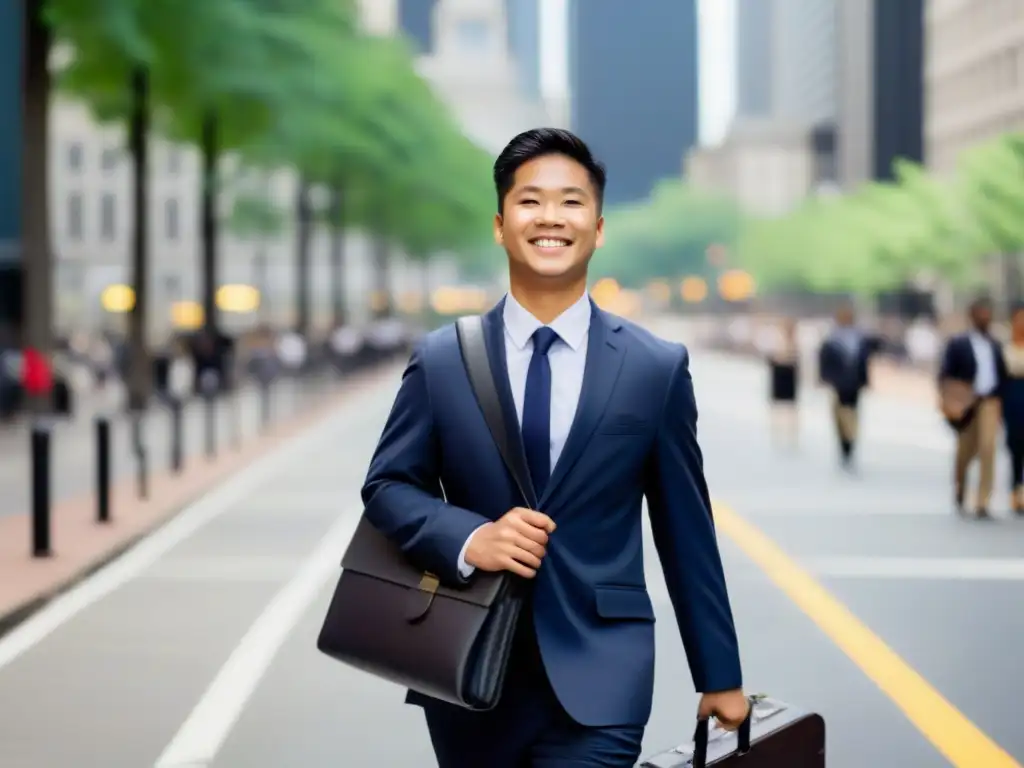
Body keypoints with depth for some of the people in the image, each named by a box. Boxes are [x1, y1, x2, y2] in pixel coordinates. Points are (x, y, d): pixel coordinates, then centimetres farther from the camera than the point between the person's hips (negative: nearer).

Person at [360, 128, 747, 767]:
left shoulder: (658, 368, 1)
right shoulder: (441, 360, 2)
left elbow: (686, 531, 5)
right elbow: (388, 486, 5)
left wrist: (720, 675, 9)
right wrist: (469, 538, -15)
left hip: (598, 683, -2)